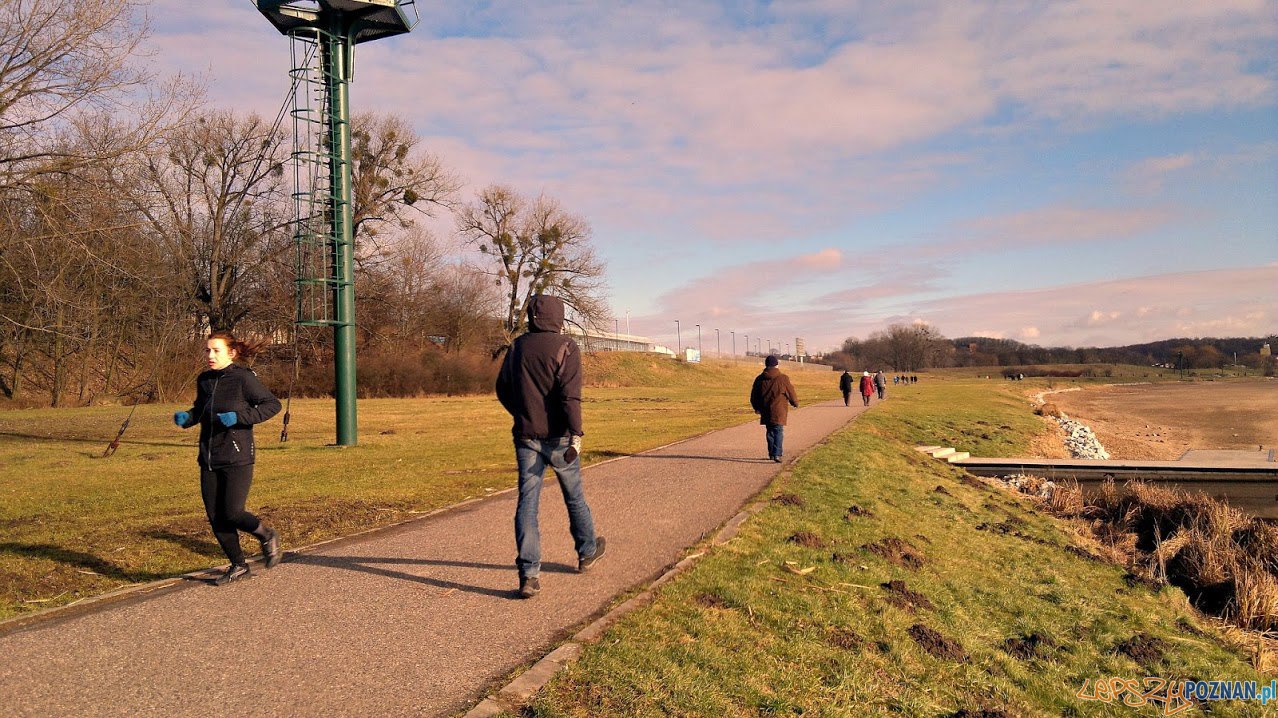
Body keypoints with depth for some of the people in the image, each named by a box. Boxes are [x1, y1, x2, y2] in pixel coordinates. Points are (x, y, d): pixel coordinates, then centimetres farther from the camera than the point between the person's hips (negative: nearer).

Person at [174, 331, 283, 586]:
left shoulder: (243, 378, -10)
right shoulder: (204, 380, 9)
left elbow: (273, 404, -11)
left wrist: (239, 417, -21)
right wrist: (186, 417, 3)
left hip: (237, 459, -6)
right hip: (209, 459, 6)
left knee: (232, 514, -10)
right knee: (215, 517, 7)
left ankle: (268, 536, 20)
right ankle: (238, 566, 23)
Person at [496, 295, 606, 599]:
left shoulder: (517, 347, 8)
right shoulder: (565, 348, -10)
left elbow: (502, 390, 15)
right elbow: (570, 394, -20)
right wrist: (576, 436, -23)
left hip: (526, 436, 4)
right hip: (557, 436, -3)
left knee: (527, 502, 2)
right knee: (574, 495, 16)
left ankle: (529, 575, -5)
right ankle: (587, 552, 35)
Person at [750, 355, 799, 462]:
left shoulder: (760, 379, 4)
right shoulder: (783, 379, -9)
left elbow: (753, 396, 11)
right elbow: (791, 393, -1)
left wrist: (757, 408, 27)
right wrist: (795, 403, 18)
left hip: (765, 412, 4)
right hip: (779, 411, -4)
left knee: (770, 432, 17)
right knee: (779, 432, -3)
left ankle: (772, 453, 25)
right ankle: (777, 454, -15)